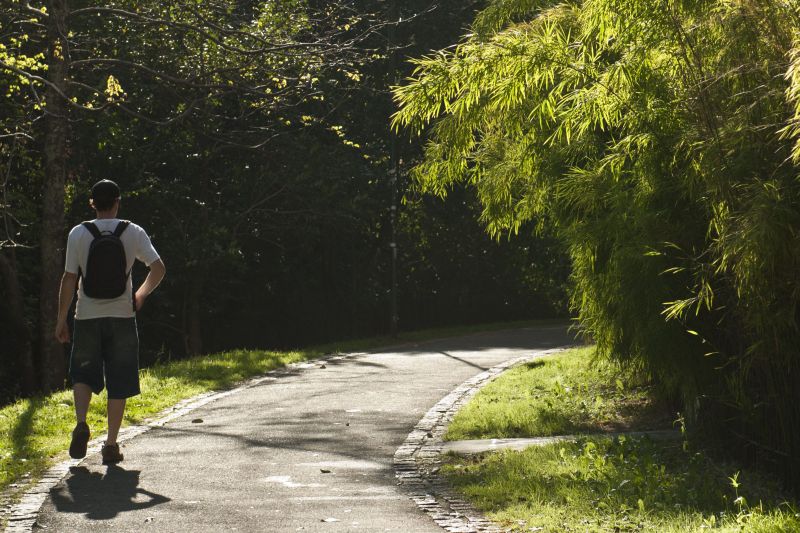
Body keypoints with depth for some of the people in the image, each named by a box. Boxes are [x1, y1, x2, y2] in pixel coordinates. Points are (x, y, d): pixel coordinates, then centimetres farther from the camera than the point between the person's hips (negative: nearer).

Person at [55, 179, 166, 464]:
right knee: (118, 382, 6)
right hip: (122, 317, 0)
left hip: (87, 316, 0)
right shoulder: (133, 233, -1)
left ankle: (81, 423, -8)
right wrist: (141, 295, 14)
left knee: (83, 374, 16)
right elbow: (158, 268, -4)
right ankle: (111, 445, 6)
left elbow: (69, 279, -3)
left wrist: (61, 320, 3)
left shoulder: (78, 234, -3)